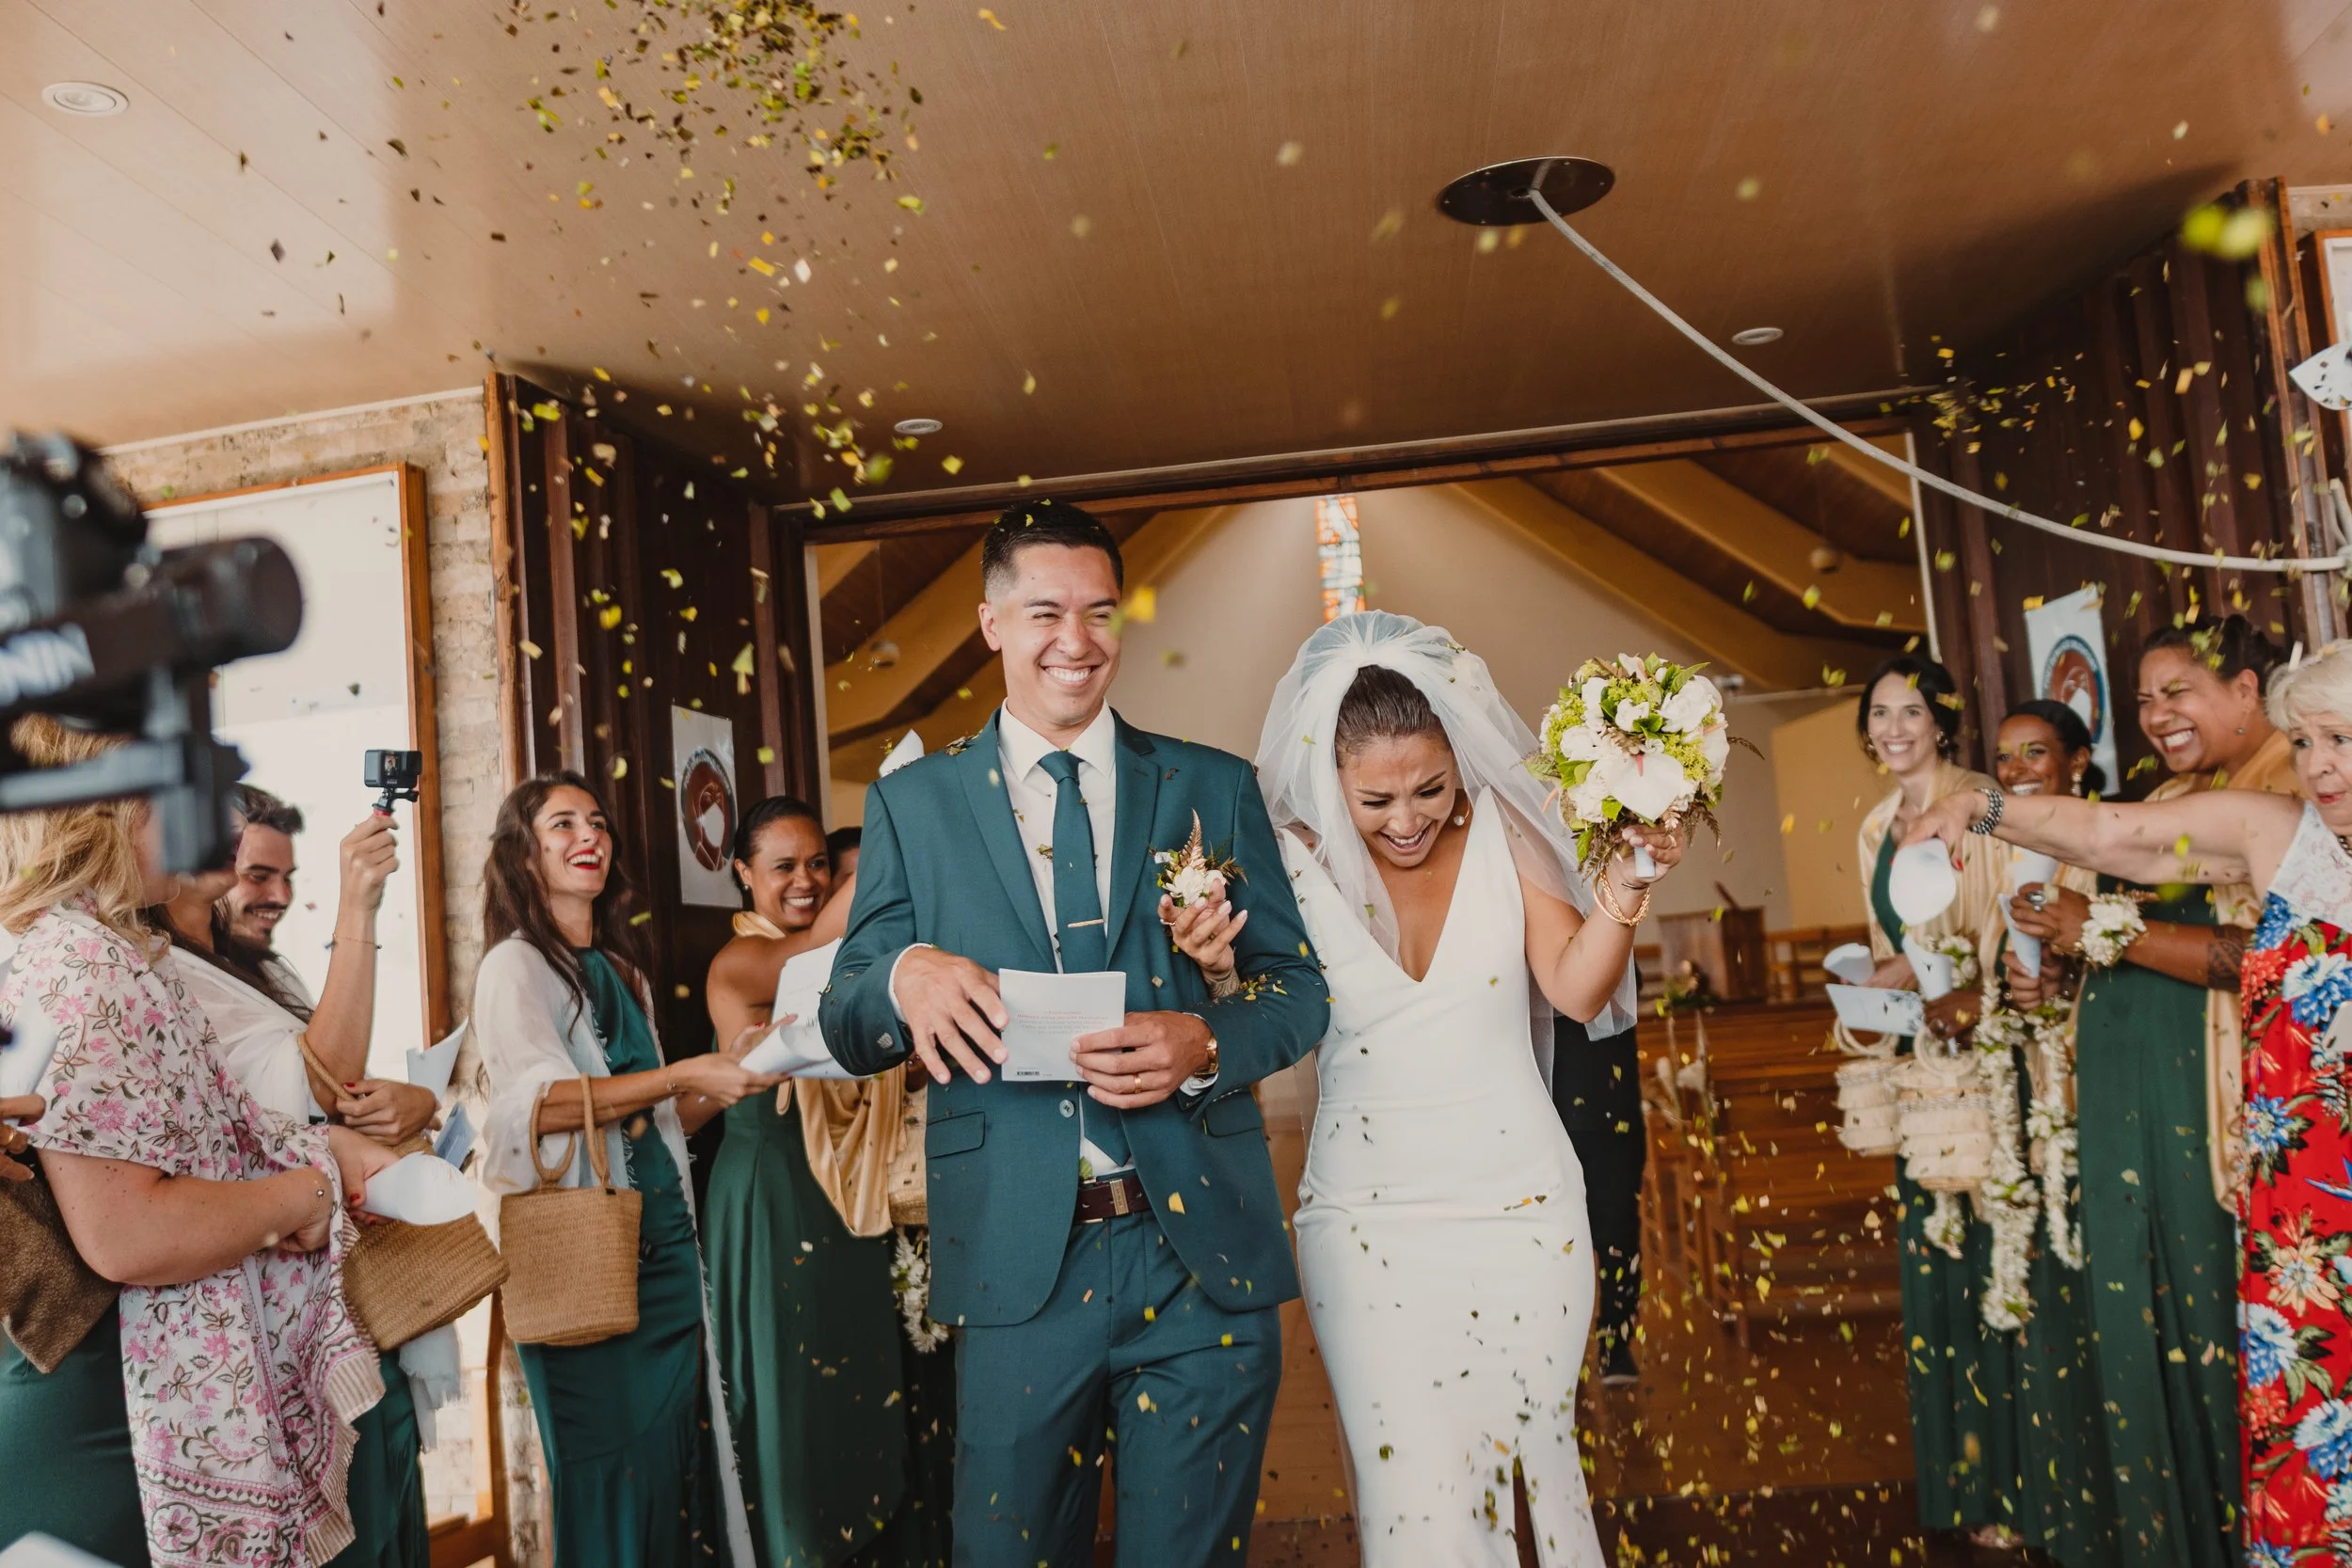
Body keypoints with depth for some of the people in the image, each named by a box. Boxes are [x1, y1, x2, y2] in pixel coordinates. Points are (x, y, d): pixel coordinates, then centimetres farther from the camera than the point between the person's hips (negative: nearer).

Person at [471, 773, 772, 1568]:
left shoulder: (623, 971, 16)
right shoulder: (514, 966, -4)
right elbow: (545, 1101, -19)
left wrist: (728, 1084, 3)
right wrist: (687, 1074, -24)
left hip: (664, 1241, 6)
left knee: (675, 1462, 9)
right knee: (605, 1471, 1)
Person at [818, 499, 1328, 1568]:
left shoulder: (1214, 788, 7)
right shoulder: (911, 806, 5)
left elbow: (1299, 987, 6)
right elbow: (845, 1031, 4)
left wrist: (1205, 1044, -15)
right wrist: (903, 977, -19)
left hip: (1203, 1254, 1)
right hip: (1017, 1263, 0)